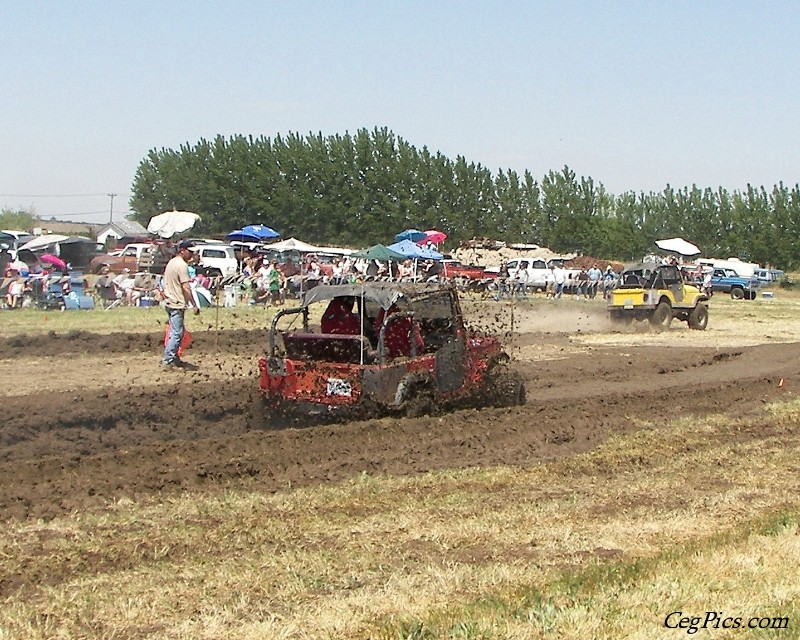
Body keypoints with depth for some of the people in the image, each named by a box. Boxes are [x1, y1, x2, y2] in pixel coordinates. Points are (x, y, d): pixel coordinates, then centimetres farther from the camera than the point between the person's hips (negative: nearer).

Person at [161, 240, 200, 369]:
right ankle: (167, 360, -5)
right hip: (177, 305, -10)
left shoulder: (171, 262, 15)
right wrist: (194, 305, -19)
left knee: (177, 332, 17)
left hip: (169, 303, 10)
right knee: (177, 333, -6)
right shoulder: (182, 265, -16)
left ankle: (174, 358, 22)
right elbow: (186, 288, -21)